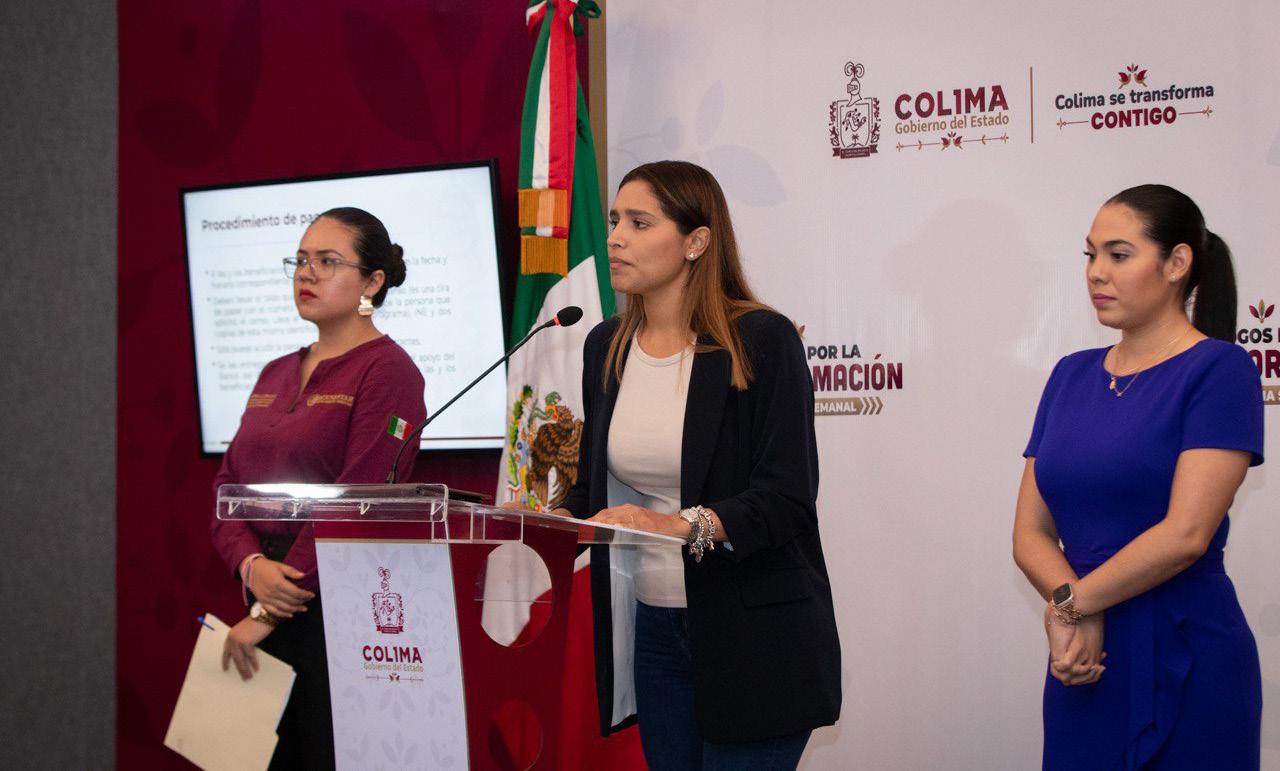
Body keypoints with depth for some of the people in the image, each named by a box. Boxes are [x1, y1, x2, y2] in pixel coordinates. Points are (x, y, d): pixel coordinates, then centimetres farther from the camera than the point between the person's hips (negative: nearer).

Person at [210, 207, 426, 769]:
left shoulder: (386, 370, -9)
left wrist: (268, 613, -15)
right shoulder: (275, 375, 16)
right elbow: (229, 486, 13)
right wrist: (252, 566, -8)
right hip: (270, 605, 7)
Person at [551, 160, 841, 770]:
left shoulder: (761, 341, -10)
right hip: (653, 625, 6)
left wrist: (685, 527, -30)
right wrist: (556, 518, -4)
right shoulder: (607, 347, 8)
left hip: (755, 634, -6)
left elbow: (787, 500, -16)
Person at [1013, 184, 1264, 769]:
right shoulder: (1071, 376, 9)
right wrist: (1075, 616, -14)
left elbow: (1186, 534, -17)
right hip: (1085, 662, 5)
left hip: (1185, 662, -5)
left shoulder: (1218, 369, -8)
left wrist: (1070, 602, -8)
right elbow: (1030, 533, 5)